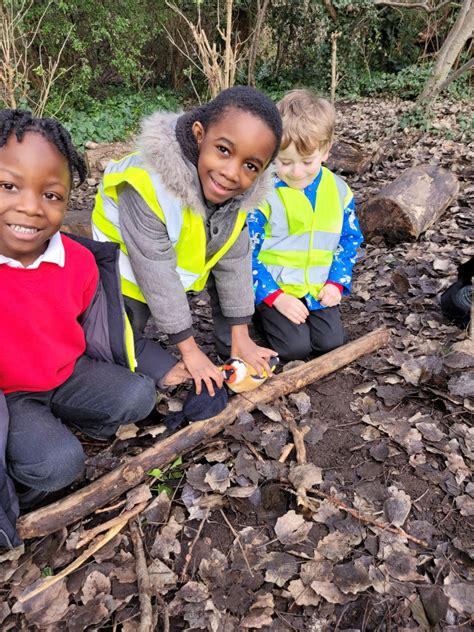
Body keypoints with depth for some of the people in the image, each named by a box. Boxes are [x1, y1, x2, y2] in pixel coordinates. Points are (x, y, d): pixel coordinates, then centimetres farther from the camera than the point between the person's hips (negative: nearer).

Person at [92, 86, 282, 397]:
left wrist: (240, 335, -8)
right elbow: (157, 275, -33)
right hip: (129, 268, -5)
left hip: (186, 259, 5)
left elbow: (234, 259, -12)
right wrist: (189, 349, -24)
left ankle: (229, 343, 6)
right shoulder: (147, 187, -40)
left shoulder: (240, 192, -20)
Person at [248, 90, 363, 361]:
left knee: (331, 342, -7)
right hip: (274, 288, -4)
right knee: (296, 347, -15)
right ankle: (264, 312, 15)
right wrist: (276, 297, -18)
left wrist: (337, 282, -5)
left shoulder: (338, 190, -1)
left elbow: (350, 240, 9)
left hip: (318, 288, 4)